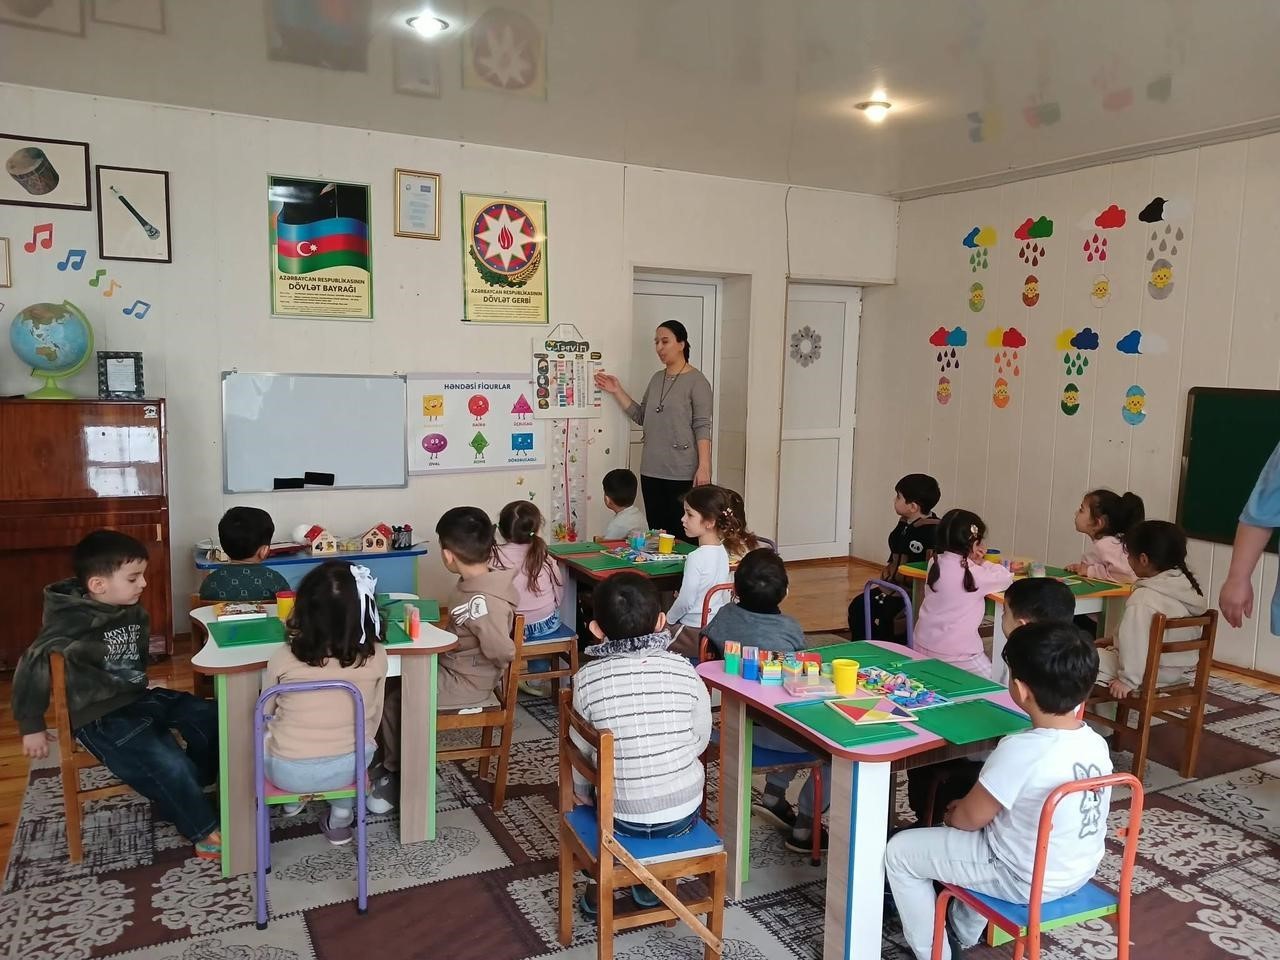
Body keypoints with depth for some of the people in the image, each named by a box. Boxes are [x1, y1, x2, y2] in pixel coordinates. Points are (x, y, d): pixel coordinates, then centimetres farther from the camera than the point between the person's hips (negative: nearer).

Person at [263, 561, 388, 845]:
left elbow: (265, 714, -1)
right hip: (348, 767, 1)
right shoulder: (376, 656, -16)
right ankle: (341, 815, 29)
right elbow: (374, 717, 0)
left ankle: (293, 800, 42)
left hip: (288, 773, -1)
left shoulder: (284, 658, -19)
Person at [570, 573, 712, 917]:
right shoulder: (684, 670, -12)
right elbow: (700, 740, -1)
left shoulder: (588, 678, -14)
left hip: (622, 818, 0)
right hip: (683, 813, 1)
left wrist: (581, 793, 16)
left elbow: (581, 750, -3)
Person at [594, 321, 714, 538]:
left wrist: (704, 467, -16)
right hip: (651, 472, 6)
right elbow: (641, 416, 18)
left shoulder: (696, 381, -5)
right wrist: (617, 392, 11)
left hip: (683, 474, -6)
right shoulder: (657, 378, 15)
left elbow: (702, 427, -9)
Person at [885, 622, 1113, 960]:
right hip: (1079, 873, 8)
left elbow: (971, 817, -17)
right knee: (990, 815, 34)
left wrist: (951, 815, 5)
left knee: (899, 851, 5)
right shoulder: (1096, 743, -7)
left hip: (1025, 880, -8)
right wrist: (970, 805, 12)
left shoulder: (1020, 751, -31)